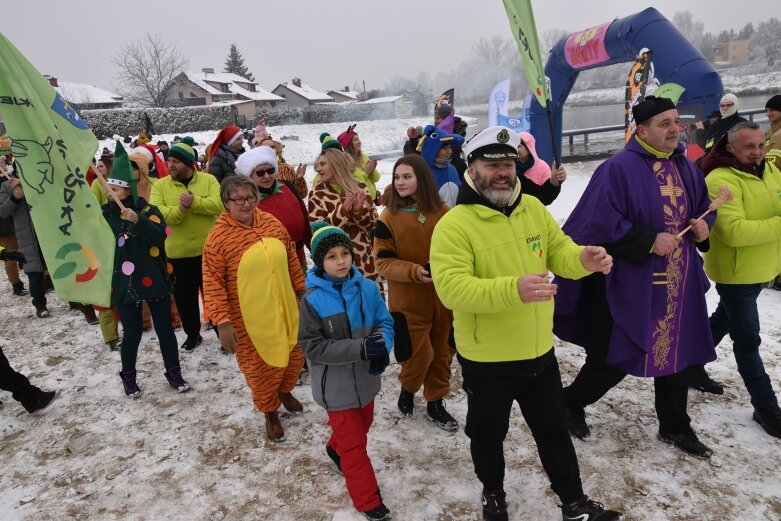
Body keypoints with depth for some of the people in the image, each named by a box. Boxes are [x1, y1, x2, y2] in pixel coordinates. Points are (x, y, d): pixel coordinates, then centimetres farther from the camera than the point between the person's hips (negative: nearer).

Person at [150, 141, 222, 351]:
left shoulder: (208, 180, -1)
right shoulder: (160, 185, 1)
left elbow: (218, 204, -16)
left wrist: (195, 202, -30)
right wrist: (180, 210, -28)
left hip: (208, 251, -2)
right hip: (178, 253, 2)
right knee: (184, 296, 14)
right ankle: (193, 334, 33)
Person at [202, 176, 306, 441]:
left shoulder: (272, 223, 0)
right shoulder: (218, 236, -16)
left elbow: (291, 260, 10)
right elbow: (212, 283, -15)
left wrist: (301, 289, 14)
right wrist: (222, 321, -19)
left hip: (284, 308, 5)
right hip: (248, 318, -5)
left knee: (295, 354, 20)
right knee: (260, 366, 8)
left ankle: (285, 391, 50)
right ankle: (270, 413, 34)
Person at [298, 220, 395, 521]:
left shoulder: (367, 288, -11)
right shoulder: (312, 299, -20)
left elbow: (384, 322, -2)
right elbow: (312, 346, -21)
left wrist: (383, 348, -24)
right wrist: (360, 348, -30)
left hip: (366, 378, 5)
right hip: (336, 386, -4)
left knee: (362, 425, 28)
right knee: (354, 445, 8)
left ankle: (335, 449, 59)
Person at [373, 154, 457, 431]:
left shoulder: (443, 212, -7)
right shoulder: (389, 217, -10)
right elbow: (383, 262, -9)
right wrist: (414, 271, -23)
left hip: (443, 297, 3)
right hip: (409, 300, -2)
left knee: (442, 352, 13)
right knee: (420, 354, 1)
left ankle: (435, 403, 34)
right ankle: (407, 389, 35)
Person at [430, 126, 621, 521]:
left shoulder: (533, 208, 0)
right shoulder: (454, 225, -20)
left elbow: (557, 252, 6)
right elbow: (451, 288, -29)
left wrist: (583, 258, -18)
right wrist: (512, 289, -42)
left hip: (539, 352, 5)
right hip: (486, 361, -4)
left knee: (554, 431, 23)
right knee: (489, 435, 20)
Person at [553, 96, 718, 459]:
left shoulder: (685, 167, 10)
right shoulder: (618, 169, -15)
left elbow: (703, 207, 22)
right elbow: (600, 224, -22)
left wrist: (703, 226, -1)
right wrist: (650, 241, -21)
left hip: (678, 282, 8)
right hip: (631, 285, -8)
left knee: (680, 353, 16)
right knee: (616, 356, 0)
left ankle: (674, 426, 37)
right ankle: (571, 402, 27)